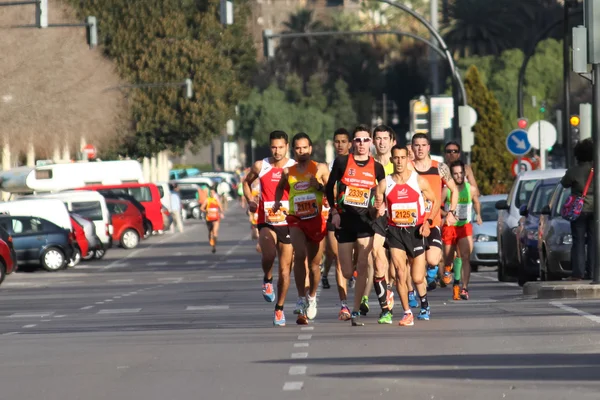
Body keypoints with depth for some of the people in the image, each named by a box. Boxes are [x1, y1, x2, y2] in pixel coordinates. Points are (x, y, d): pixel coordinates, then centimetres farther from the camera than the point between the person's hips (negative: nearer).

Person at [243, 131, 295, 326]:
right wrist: (250, 201, 2)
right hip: (266, 222, -1)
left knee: (285, 269, 4)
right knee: (268, 254, -30)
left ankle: (279, 309, 20)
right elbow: (246, 182, 19)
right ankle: (267, 280, 2)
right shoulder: (260, 167, 1)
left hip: (288, 223, 1)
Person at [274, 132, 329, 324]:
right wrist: (277, 201, 9)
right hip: (296, 219, 0)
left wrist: (320, 186, -17)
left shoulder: (320, 169, 1)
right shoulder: (287, 172, 7)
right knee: (299, 256, -22)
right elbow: (280, 187, 27)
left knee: (314, 264, 9)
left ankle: (312, 297, 33)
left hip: (316, 220, 0)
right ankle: (301, 300, -20)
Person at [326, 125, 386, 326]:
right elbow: (330, 187, 8)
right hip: (344, 220, 0)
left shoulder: (377, 167, 3)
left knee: (362, 266, -11)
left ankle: (356, 312, -6)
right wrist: (334, 212, 1)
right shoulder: (342, 162, 1)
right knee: (347, 272, 0)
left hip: (365, 220, 0)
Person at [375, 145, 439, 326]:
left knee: (417, 278, 0)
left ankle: (425, 304, 30)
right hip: (395, 231, 1)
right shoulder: (384, 184, 1)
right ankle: (407, 313, -3)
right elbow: (378, 207, 7)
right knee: (400, 274, -12)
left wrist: (428, 222, -7)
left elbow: (435, 201, 7)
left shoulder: (419, 181, -1)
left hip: (416, 231, -1)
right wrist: (377, 208, -17)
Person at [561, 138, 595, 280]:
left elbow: (564, 183, 4)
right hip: (595, 209, 2)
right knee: (593, 242, 5)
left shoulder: (574, 171, -10)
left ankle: (577, 273, -3)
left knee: (578, 242, 2)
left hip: (579, 210, -2)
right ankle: (592, 272, 3)